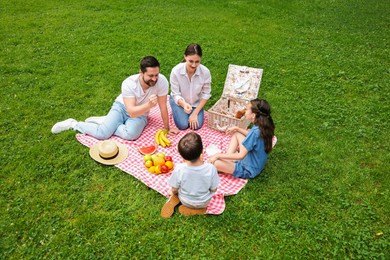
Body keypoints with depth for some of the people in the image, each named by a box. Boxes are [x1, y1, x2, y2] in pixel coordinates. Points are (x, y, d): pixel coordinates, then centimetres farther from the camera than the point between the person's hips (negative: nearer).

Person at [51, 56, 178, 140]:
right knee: (102, 134, -21)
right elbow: (131, 111, -32)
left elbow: (163, 107, -16)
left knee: (131, 134, -31)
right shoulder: (129, 83, -28)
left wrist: (167, 128, -10)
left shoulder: (161, 81, -26)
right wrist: (149, 105, -49)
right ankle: (73, 124, 8)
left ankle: (105, 122, -2)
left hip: (140, 114, 2)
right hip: (122, 107, -1)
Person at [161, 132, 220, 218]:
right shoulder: (211, 168, -33)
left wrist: (172, 192, 9)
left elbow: (174, 190, -15)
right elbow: (213, 190, -16)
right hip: (204, 202, 0)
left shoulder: (179, 169, -33)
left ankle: (173, 200, 5)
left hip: (185, 201, 0)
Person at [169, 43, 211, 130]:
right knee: (183, 125, -14)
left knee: (197, 126, -12)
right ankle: (177, 111, 18)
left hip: (196, 102, 1)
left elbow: (206, 94, -14)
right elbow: (176, 95, -20)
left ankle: (193, 112, 20)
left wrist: (195, 113, -17)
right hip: (179, 101, -1)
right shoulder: (176, 71, -29)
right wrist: (184, 104, -42)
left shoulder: (205, 72, -27)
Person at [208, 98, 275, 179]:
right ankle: (228, 157, 9)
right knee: (236, 134, 16)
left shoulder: (255, 132, -32)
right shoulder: (264, 126, -7)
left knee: (213, 162, -21)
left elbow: (240, 156, -29)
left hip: (248, 170, -9)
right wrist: (237, 128, 9)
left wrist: (218, 155, -21)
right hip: (256, 163, 9)